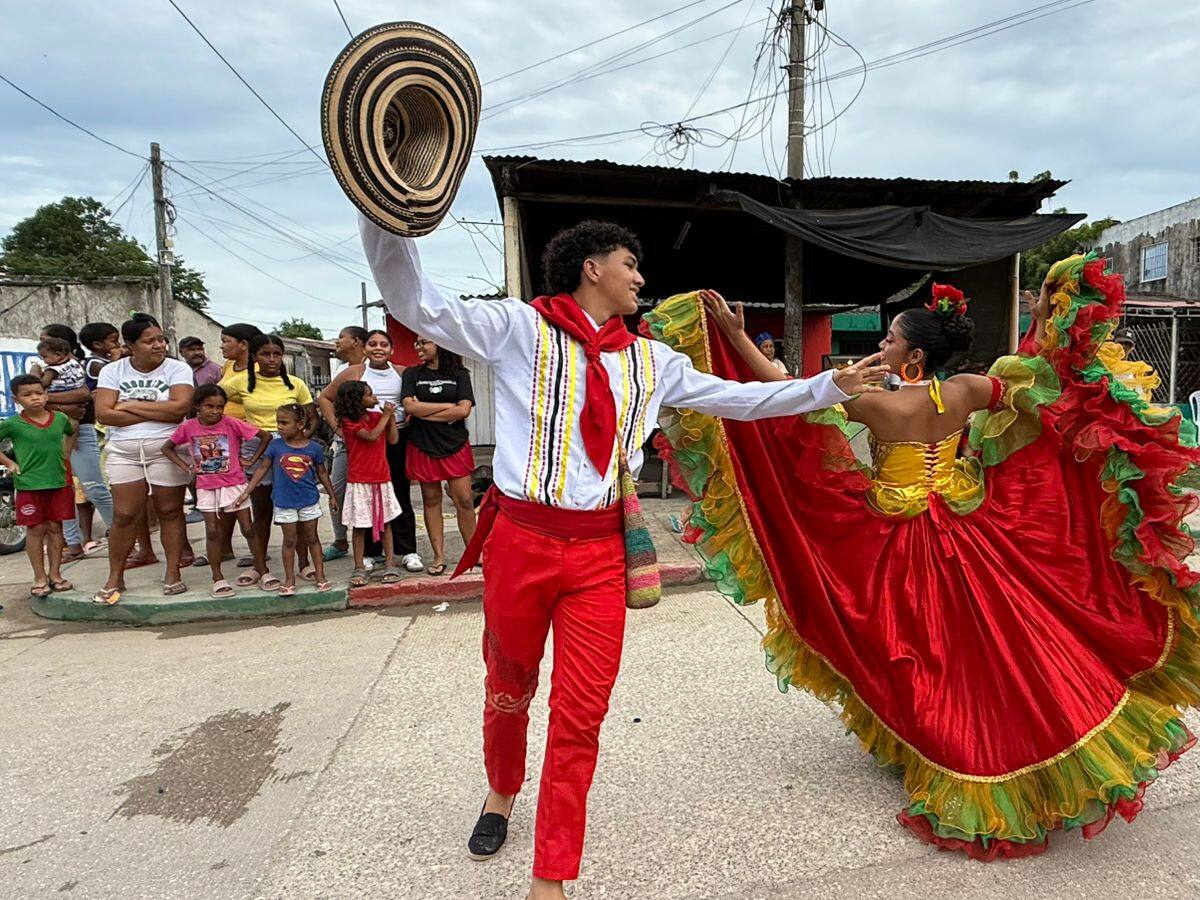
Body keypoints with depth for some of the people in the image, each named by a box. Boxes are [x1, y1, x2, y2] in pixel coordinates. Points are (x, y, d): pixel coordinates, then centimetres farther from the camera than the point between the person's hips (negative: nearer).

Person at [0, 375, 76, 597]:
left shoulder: (60, 418, 3)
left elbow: (71, 432, 24)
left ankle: (55, 574, 17)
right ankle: (40, 578, 13)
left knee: (55, 528, 8)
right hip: (29, 486, -3)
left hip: (58, 483, 3)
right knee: (36, 530, 4)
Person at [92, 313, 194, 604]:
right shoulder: (112, 371, 4)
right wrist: (157, 413, -13)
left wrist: (131, 405, -11)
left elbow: (180, 408, -18)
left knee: (170, 512, 5)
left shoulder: (177, 369, -2)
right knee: (124, 515, 3)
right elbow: (103, 413, -8)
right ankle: (115, 578, 16)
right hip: (124, 451, 2)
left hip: (167, 449, -2)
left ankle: (172, 574, 15)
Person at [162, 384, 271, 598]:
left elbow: (265, 436, -8)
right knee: (213, 532, 3)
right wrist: (185, 467, -1)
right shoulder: (188, 427, -4)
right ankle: (218, 578, 13)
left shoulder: (231, 424, -12)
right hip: (206, 488, 2)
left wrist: (251, 460, -8)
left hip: (234, 484, -2)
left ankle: (264, 572, 10)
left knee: (248, 528, 1)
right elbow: (167, 447, 10)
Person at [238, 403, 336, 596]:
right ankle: (289, 579, 20)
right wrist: (247, 491, 0)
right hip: (284, 502, 0)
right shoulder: (276, 446, -6)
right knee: (290, 540, 9)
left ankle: (320, 576, 19)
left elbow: (322, 473, 4)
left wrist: (332, 495, 9)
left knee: (312, 538, 11)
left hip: (309, 501, 0)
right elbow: (263, 468, 2)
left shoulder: (314, 447, -7)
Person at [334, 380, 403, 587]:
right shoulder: (349, 422, -10)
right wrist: (385, 416, -13)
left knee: (385, 522, 8)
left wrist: (391, 417, -4)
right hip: (359, 482, -5)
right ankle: (359, 568, 10)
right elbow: (372, 436, -22)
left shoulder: (377, 416, 7)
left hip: (382, 479, 5)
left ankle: (390, 564, 12)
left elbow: (393, 440, 3)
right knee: (360, 525, 2)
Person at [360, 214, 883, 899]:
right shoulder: (521, 326, 0)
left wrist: (831, 385, 15)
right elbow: (418, 306, -7)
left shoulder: (651, 360, 12)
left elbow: (739, 398, 17)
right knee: (509, 689, 18)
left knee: (581, 715, 2)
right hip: (520, 539, -2)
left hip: (600, 551, 3)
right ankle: (502, 793, 50)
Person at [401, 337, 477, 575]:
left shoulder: (459, 374, 3)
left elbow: (464, 410, -9)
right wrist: (448, 406, -9)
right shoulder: (412, 374, 6)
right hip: (422, 446, 1)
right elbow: (410, 407, -8)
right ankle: (439, 556, 15)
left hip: (455, 445, -1)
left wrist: (424, 412, -9)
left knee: (464, 500, -3)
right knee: (431, 500, 6)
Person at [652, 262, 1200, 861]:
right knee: (990, 646, 17)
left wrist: (735, 335, -19)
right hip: (966, 540, 5)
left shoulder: (879, 405, -22)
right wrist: (1048, 315, 12)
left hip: (902, 549, -4)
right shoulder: (963, 393, -8)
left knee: (924, 650, 11)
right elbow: (1031, 377, 7)